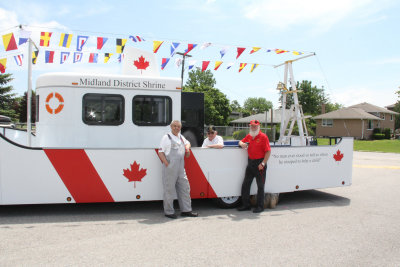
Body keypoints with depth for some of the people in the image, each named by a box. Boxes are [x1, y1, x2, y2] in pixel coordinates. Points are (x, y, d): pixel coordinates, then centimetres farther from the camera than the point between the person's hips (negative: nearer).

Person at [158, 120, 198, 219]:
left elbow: (187, 143, 37)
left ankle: (186, 210, 18)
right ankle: (169, 212, 10)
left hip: (180, 168, 7)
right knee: (169, 190, -1)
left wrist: (187, 148, 14)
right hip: (170, 169, -7)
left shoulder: (181, 137, 17)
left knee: (184, 188, 9)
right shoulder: (166, 137, -3)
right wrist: (167, 164, -15)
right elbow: (160, 152, -6)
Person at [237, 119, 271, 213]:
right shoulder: (249, 136, 11)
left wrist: (263, 163, -18)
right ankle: (246, 205, 19)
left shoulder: (263, 137, -8)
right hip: (250, 162, 7)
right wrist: (242, 144, -1)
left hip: (259, 164, -7)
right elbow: (241, 142, 25)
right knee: (245, 184, 9)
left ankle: (260, 206, 13)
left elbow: (268, 151, -12)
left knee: (260, 186, 3)